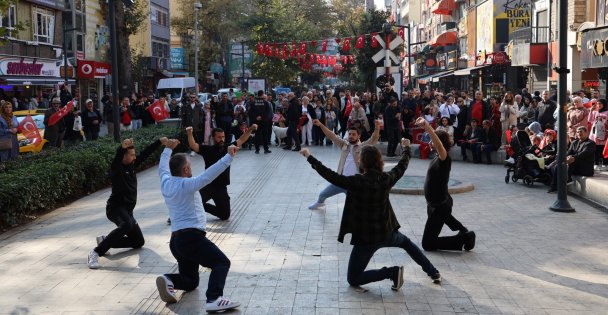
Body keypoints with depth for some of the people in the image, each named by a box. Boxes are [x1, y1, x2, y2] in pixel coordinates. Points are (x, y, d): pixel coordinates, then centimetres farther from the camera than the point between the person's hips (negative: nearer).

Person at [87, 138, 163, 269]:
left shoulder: (132, 165, 8)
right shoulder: (116, 168, -13)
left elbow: (146, 153, 9)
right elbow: (117, 158, -36)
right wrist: (122, 148, -56)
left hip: (127, 210, 9)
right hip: (115, 207, -9)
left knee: (138, 242, 14)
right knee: (127, 225, -41)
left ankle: (105, 240, 19)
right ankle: (96, 253, -35)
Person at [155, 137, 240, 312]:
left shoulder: (166, 183, 11)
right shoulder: (186, 185, -9)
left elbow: (163, 168, 32)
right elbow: (209, 174, -20)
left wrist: (168, 149, 47)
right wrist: (229, 156, -20)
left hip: (176, 240, 9)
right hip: (192, 237, -8)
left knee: (191, 281, 19)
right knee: (222, 262, -13)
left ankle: (168, 280, -10)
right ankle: (214, 299, -36)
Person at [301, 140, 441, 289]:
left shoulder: (358, 182, -23)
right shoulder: (387, 179, -7)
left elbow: (331, 176, -23)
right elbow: (402, 166, 12)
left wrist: (310, 158, -16)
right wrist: (407, 148, 31)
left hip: (365, 239, -6)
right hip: (387, 233, 6)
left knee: (353, 279, 6)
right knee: (406, 243, 39)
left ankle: (392, 272, -9)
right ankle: (433, 272, 38)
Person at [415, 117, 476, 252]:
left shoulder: (444, 159, -28)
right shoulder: (438, 156, -3)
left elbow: (440, 145, -49)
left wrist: (426, 126, -58)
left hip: (440, 206, -10)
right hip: (436, 202, 10)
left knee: (427, 244, -7)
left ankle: (464, 238, -6)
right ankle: (463, 230, 59)